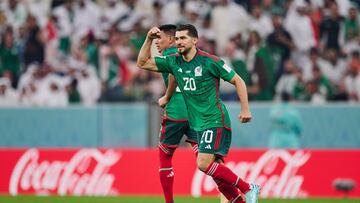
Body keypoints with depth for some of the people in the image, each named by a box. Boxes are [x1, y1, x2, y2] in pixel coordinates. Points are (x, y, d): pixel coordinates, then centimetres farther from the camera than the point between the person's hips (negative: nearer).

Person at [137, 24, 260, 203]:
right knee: (215, 171, 5)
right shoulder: (174, 62, 7)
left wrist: (245, 109, -7)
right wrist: (149, 39, -2)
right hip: (198, 124, 7)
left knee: (204, 164, -20)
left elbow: (238, 81, -3)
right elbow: (142, 63, 12)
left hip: (215, 121, -7)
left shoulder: (209, 61, -10)